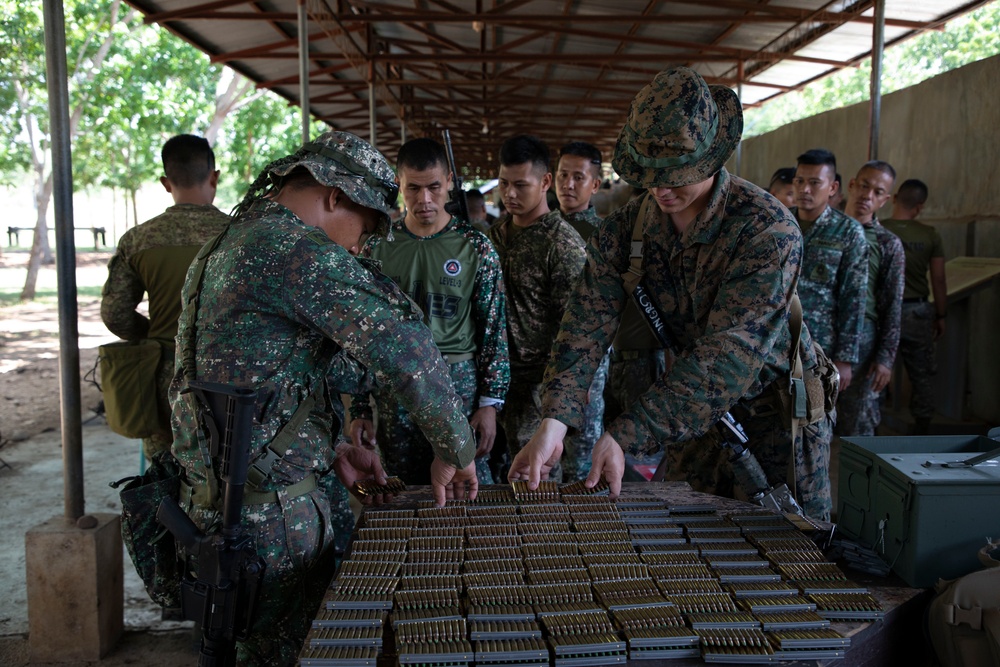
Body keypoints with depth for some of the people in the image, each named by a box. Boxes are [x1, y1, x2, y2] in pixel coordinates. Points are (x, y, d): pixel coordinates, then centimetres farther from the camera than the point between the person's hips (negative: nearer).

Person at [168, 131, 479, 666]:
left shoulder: (223, 248, 14)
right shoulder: (295, 246, -18)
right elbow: (401, 344, -25)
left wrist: (329, 451, 16)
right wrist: (455, 450, -12)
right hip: (269, 515, -10)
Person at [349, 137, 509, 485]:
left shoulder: (476, 248, 0)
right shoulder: (376, 247, 4)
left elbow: (494, 330, 2)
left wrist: (490, 403, -3)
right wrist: (359, 410, 3)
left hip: (460, 390, -1)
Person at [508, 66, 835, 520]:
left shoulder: (768, 229, -27)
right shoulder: (623, 231, -11)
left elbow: (728, 354, -33)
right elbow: (588, 324, -19)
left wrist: (626, 436, -39)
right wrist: (554, 422, -35)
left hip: (775, 409, -3)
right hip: (694, 414, 4)